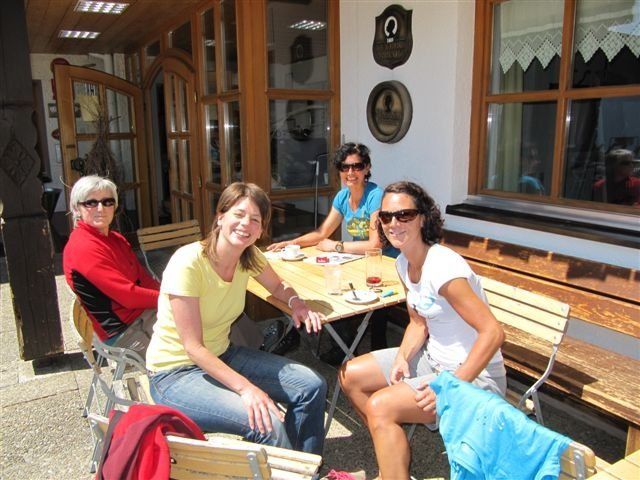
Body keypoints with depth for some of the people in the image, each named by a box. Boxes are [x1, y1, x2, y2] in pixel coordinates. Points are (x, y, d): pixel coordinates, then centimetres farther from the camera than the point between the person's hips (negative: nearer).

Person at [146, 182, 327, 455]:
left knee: (312, 386, -1)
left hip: (222, 355, 7)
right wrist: (245, 387, -32)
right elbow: (193, 347, -24)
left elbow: (278, 287, 14)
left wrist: (296, 302, -9)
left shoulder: (250, 257, -6)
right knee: (268, 424, -27)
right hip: (176, 373, -7)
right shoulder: (188, 263, -26)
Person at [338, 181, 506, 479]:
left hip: (475, 375, -9)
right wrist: (402, 357, -8)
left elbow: (493, 332, -27)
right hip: (433, 358, 9)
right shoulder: (403, 264, -1)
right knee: (349, 376, 8)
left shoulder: (442, 267, -27)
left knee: (380, 405, -24)